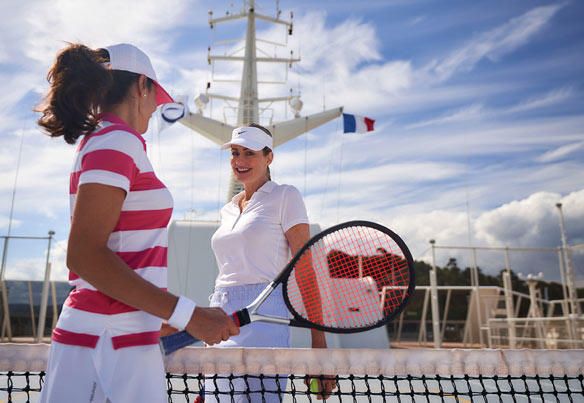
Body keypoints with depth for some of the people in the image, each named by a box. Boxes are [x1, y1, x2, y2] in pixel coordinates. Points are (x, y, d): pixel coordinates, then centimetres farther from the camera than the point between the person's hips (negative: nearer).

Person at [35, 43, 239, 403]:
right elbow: (84, 254, -22)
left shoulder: (98, 141, 14)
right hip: (111, 344, -9)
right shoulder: (118, 140, -13)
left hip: (120, 337, 9)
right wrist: (188, 315, -23)